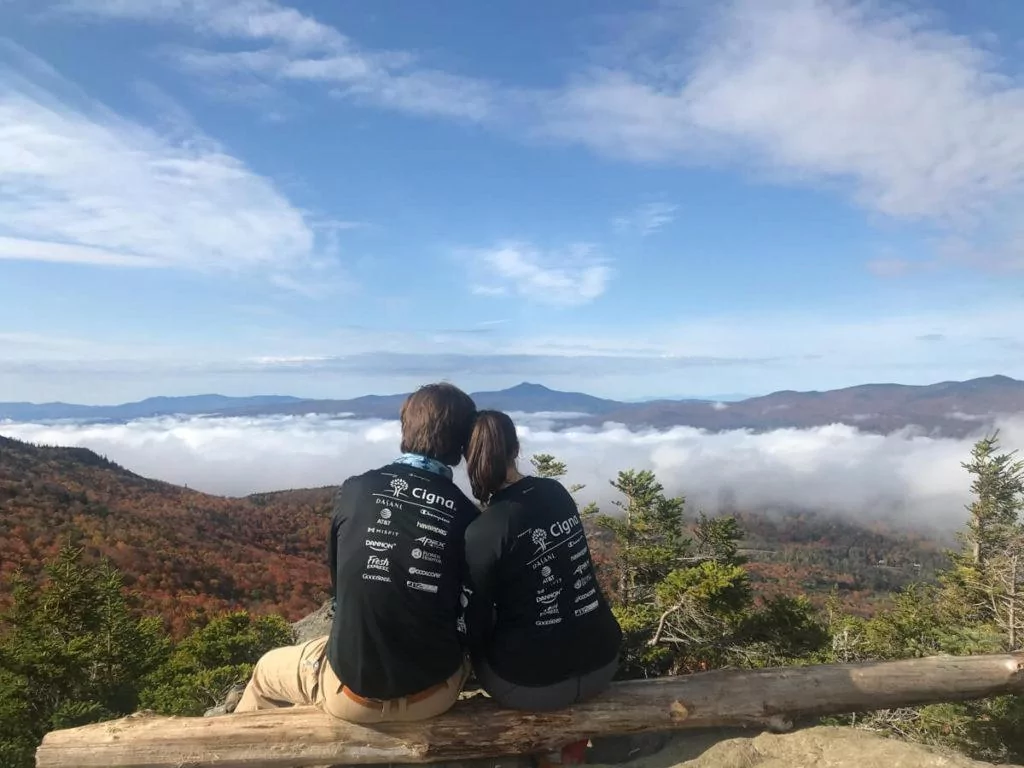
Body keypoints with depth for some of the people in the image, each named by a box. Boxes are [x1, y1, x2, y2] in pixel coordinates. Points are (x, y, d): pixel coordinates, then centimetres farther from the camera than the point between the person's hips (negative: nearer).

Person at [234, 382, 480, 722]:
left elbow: (337, 579, 7)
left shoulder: (355, 491, -9)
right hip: (435, 690, 1)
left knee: (268, 669, 30)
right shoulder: (468, 515, -9)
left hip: (353, 689, 0)